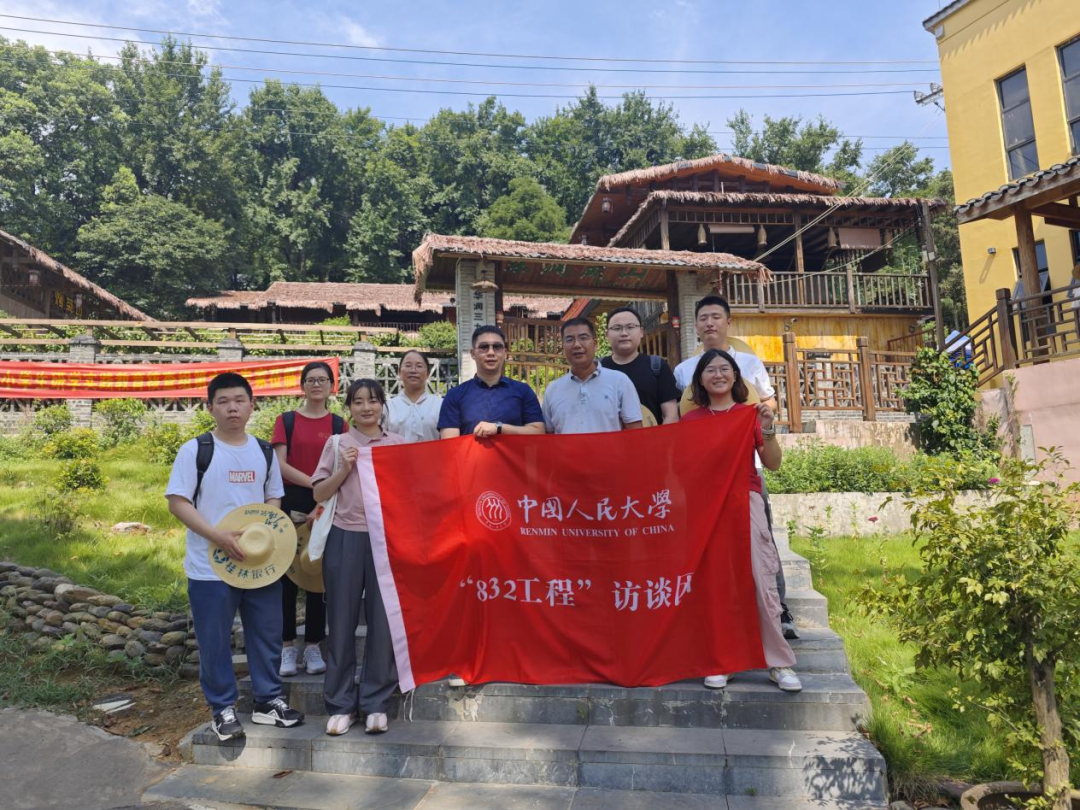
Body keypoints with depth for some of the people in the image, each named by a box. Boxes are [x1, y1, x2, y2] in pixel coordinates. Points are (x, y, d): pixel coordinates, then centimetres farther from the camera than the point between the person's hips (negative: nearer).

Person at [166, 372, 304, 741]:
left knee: (267, 634, 12)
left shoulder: (264, 452, 8)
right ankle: (222, 709, 25)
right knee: (214, 641, 8)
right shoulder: (195, 450, -7)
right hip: (211, 567, -4)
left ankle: (268, 701, 28)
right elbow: (177, 502, -11)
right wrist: (218, 536, -22)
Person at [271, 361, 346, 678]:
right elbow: (280, 465, -4)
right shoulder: (286, 420, 6)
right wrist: (316, 483, -16)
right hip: (292, 504, -1)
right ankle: (287, 647, 12)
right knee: (288, 574, 1)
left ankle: (313, 648, 14)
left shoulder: (338, 424, 8)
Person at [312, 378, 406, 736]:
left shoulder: (398, 444, 8)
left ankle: (375, 702, 15)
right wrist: (344, 469, -7)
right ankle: (341, 704, 17)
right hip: (345, 539, 0)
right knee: (342, 621, 5)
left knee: (383, 620, 2)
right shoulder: (337, 444, 8)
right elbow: (319, 494, 5)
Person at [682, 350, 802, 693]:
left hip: (745, 500, -1)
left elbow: (773, 464, 2)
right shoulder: (690, 419, 9)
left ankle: (780, 663, 6)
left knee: (761, 581, -5)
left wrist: (768, 431, -12)